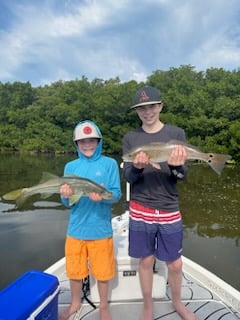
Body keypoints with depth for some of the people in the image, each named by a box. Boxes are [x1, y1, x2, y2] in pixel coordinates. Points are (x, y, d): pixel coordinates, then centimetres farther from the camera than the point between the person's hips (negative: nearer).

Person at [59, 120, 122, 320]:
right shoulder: (71, 166, 4)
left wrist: (104, 196, -29)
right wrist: (65, 195, -20)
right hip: (76, 228, 3)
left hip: (101, 228, -2)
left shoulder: (109, 163, -4)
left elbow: (117, 194, -8)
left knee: (102, 271, 11)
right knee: (74, 270, 16)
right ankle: (76, 304, 44)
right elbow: (66, 202, 3)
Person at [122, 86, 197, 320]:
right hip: (140, 210, 0)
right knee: (146, 261, 13)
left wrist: (176, 166, -27)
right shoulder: (130, 138, 1)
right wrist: (137, 168, -27)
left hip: (169, 209, 0)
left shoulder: (176, 133, -1)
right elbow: (128, 177, -5)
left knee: (175, 264, 12)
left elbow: (182, 175, -5)